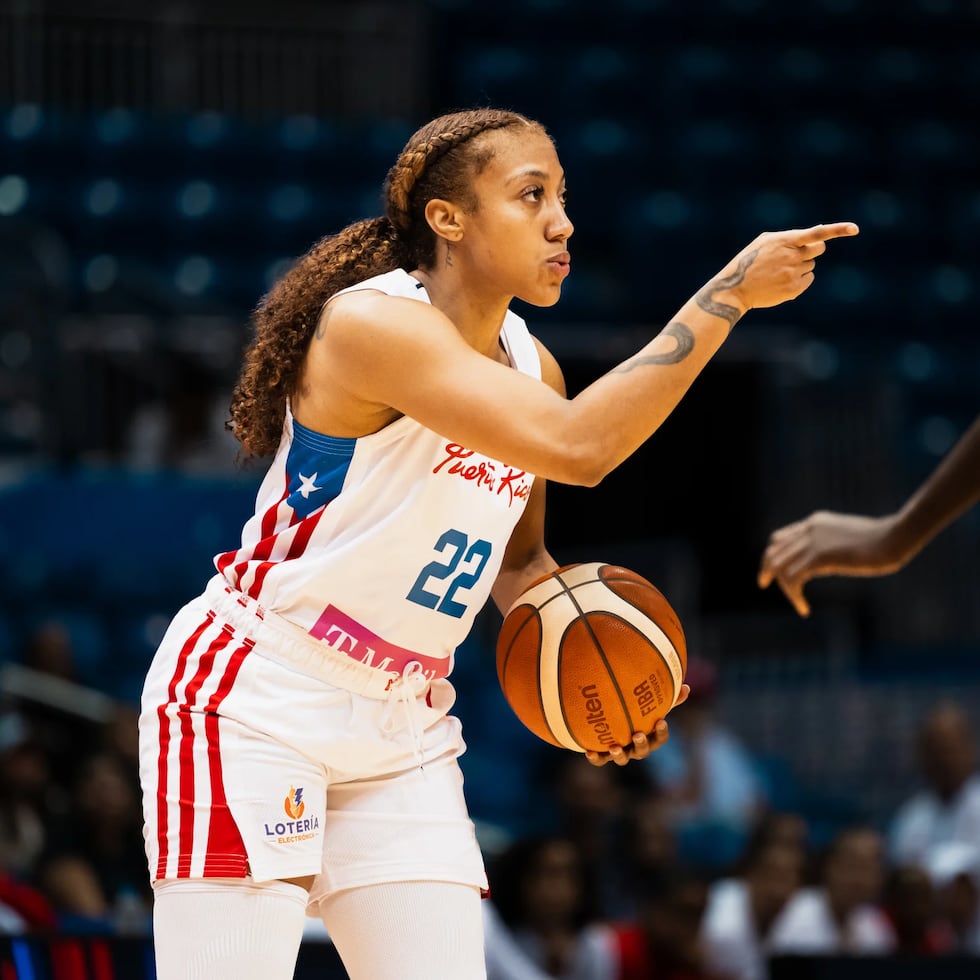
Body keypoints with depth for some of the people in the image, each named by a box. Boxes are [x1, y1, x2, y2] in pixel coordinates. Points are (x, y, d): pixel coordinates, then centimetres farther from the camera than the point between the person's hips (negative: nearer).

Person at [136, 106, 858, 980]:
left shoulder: (530, 365, 6)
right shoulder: (371, 321, -21)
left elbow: (519, 560, 22)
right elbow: (575, 446, -32)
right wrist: (730, 294, -29)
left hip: (399, 727, 8)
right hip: (251, 703, -8)